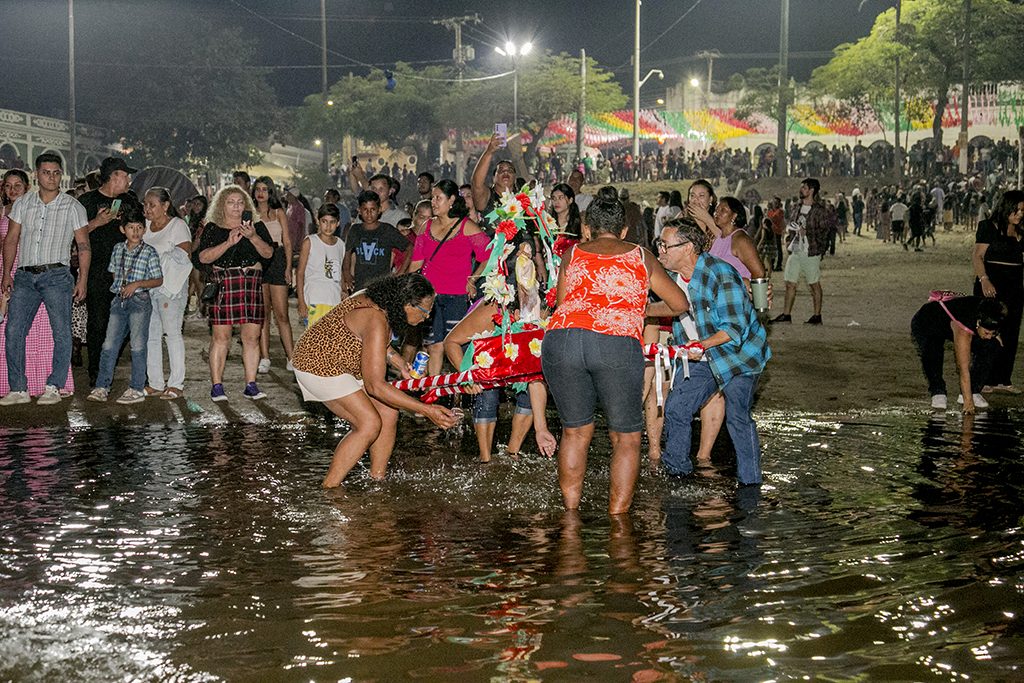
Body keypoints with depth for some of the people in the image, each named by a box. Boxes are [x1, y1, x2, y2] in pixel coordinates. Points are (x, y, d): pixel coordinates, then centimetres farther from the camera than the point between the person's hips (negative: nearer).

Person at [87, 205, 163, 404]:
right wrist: (119, 287, 11)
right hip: (119, 300, 4)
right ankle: (101, 387, 3)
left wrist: (137, 284, -14)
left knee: (138, 346, -3)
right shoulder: (118, 249, 10)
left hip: (139, 300, -4)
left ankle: (137, 389, 2)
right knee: (109, 345, 0)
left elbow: (158, 280, -3)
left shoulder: (149, 252, -3)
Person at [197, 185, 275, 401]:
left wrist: (253, 237, -13)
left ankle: (251, 385, 6)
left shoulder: (257, 226, 14)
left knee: (252, 336, -1)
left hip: (252, 284, 2)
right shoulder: (213, 228, 9)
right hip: (222, 283, -2)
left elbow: (268, 253, 3)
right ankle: (216, 386, 2)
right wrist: (228, 243, -13)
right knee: (221, 336, -5)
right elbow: (204, 257, -3)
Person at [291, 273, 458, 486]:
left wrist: (401, 364, 7)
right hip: (319, 366, -10)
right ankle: (328, 489, -8)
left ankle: (377, 482, 10)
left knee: (388, 413, 2)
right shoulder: (376, 321, -33)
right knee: (369, 424, -17)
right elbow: (375, 386, -34)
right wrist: (426, 410, -34)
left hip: (343, 364, 10)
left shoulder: (377, 299, -4)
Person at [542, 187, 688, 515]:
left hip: (560, 339, 2)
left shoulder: (572, 254, 24)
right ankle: (617, 518, 10)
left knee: (575, 431, 19)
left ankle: (570, 513, 21)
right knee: (626, 437, 13)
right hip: (617, 342, -2)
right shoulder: (640, 256, 23)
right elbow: (680, 304, 31)